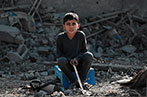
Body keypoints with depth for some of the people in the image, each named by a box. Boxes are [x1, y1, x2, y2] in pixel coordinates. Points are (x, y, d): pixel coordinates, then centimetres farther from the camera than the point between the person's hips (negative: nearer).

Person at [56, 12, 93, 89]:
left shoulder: (81, 35, -5)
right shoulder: (60, 37, -7)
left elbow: (84, 50, -2)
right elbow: (59, 54, -6)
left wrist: (77, 59, -20)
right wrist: (69, 60, -21)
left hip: (79, 63, 1)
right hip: (67, 64, -1)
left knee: (89, 55, -26)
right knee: (61, 61, -34)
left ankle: (81, 80, -22)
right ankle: (73, 81, -21)